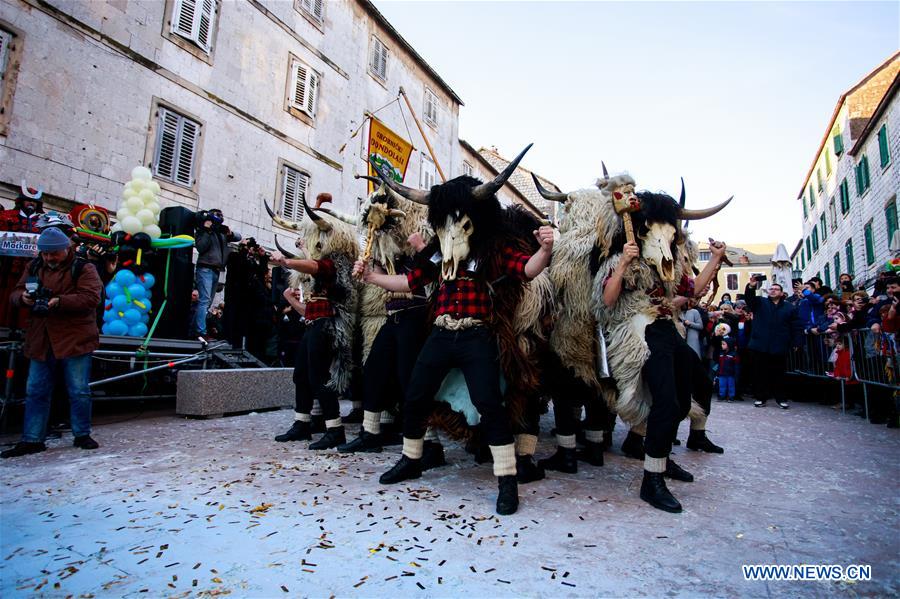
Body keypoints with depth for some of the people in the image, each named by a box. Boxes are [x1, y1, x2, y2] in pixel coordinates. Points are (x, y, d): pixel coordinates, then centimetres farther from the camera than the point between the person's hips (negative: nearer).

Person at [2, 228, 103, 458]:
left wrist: (60, 301, -27)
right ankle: (32, 440, 19)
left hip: (75, 341, -5)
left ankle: (82, 435, 15)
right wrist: (22, 297, -9)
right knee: (35, 392, 9)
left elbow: (91, 298, -15)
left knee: (79, 392, 1)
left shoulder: (83, 268, -3)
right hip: (40, 342, 5)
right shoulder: (34, 267, 14)